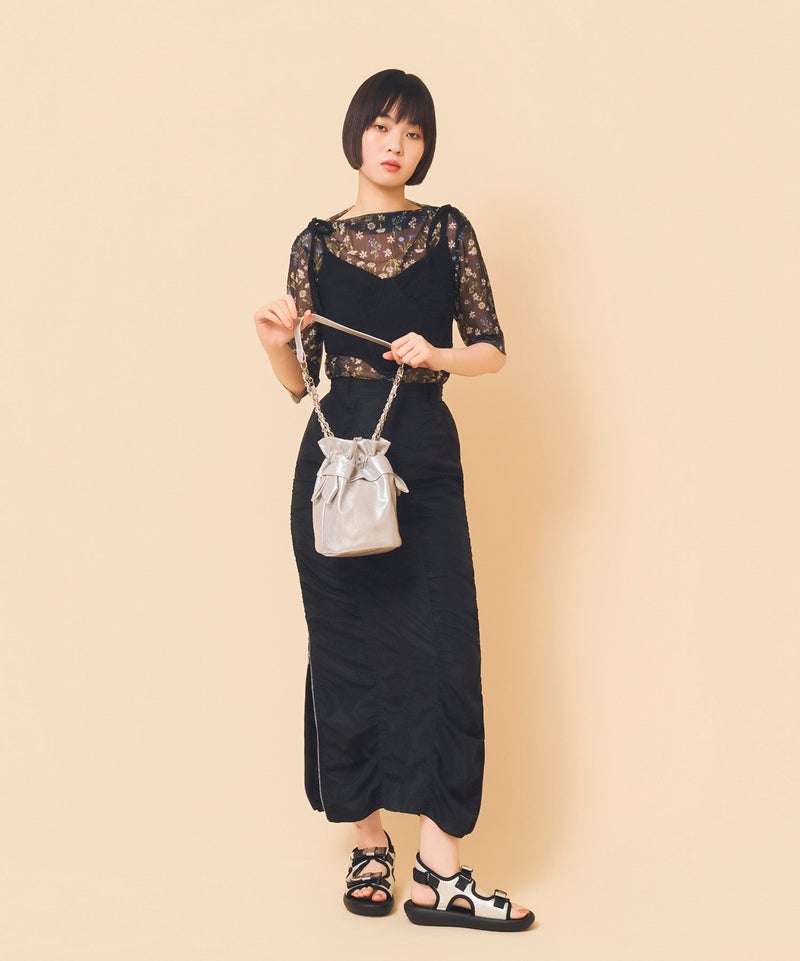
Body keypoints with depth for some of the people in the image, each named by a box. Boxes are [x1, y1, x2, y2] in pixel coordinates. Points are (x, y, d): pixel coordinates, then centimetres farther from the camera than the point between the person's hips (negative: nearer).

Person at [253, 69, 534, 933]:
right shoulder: (317, 240, 7)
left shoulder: (448, 231, 7)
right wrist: (275, 342, -13)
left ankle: (438, 871, -1)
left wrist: (437, 354, -12)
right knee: (348, 646, 3)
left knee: (439, 643, -5)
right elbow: (299, 381, 8)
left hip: (423, 456, 0)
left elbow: (492, 350, 6)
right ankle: (367, 843, 17)